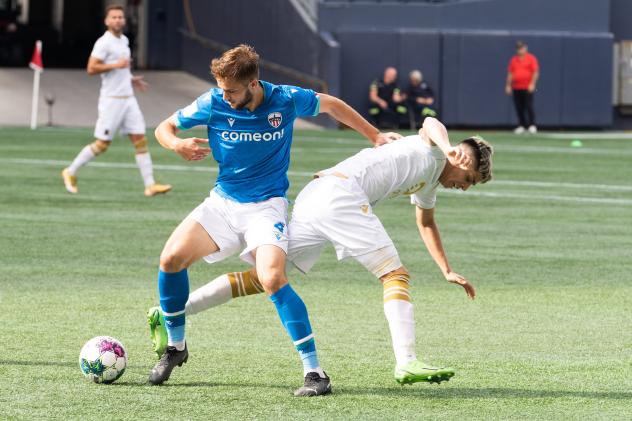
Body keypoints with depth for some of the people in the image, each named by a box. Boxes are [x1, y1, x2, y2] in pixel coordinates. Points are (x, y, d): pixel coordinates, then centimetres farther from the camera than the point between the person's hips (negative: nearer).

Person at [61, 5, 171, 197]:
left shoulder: (124, 40, 14)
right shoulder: (104, 42, -12)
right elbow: (91, 68, -19)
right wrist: (116, 65, -22)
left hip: (128, 99, 8)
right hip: (111, 100, -8)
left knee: (140, 140, 0)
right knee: (102, 144, -3)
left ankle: (150, 185, -2)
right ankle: (71, 172, 14)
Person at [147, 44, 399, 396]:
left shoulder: (286, 100, -11)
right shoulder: (213, 104, -9)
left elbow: (331, 105, 9)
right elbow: (165, 127, 3)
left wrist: (375, 136, 13)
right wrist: (176, 144, -21)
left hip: (267, 205, -3)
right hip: (222, 203, 3)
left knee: (273, 280, -27)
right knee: (171, 258, -17)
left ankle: (315, 371, -20)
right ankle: (175, 346, 7)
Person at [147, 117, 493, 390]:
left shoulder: (429, 184, 33)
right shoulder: (431, 152, 7)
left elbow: (426, 223, 50)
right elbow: (430, 123, -16)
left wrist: (447, 271, 51)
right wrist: (447, 148, -34)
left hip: (313, 199, 9)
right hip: (341, 190, -9)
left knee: (262, 277, 4)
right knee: (395, 274, -10)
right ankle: (406, 362, -23)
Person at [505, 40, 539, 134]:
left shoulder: (531, 58, 0)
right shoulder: (514, 60, 13)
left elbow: (536, 72, -6)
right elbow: (510, 73, 15)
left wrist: (532, 84, -15)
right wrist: (508, 85, 9)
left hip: (527, 88, -5)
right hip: (516, 87, 5)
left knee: (529, 106, -9)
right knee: (519, 107, 3)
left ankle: (532, 126, -7)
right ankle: (522, 126, 10)